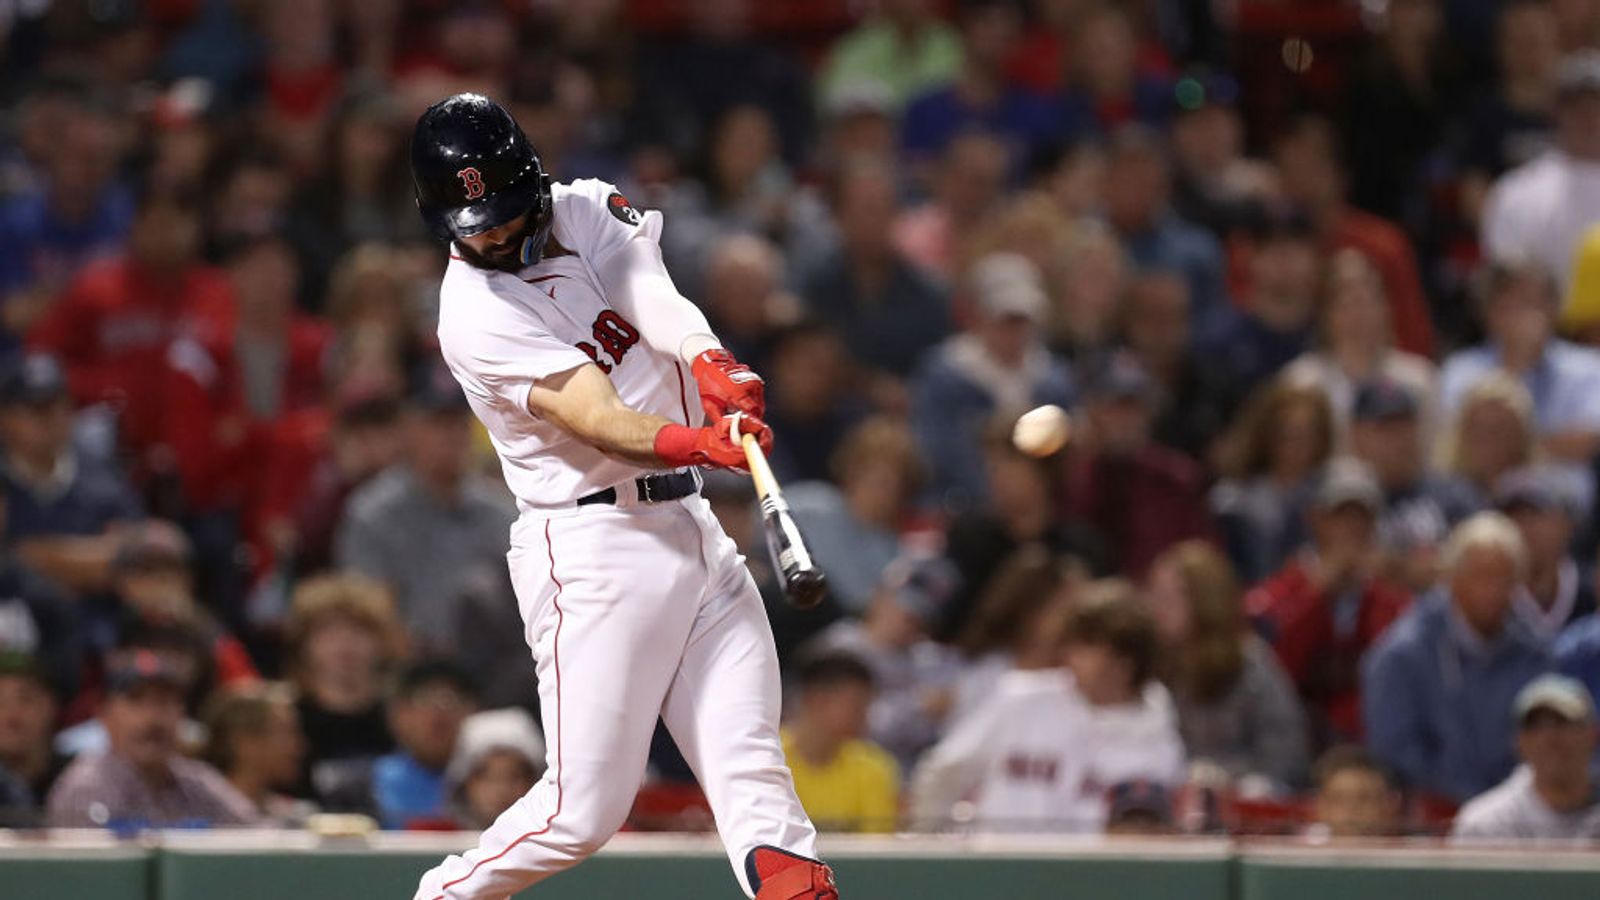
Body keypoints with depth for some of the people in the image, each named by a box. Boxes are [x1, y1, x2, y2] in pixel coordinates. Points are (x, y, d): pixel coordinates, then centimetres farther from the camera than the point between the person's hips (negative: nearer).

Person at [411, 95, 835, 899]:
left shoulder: (589, 211, 6)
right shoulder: (475, 314, -13)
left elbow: (657, 304, -14)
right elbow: (602, 423, -25)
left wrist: (709, 364, -36)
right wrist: (696, 443, -44)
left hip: (690, 528, 6)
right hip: (593, 551, -6)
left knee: (754, 775, -4)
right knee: (584, 810, -5)